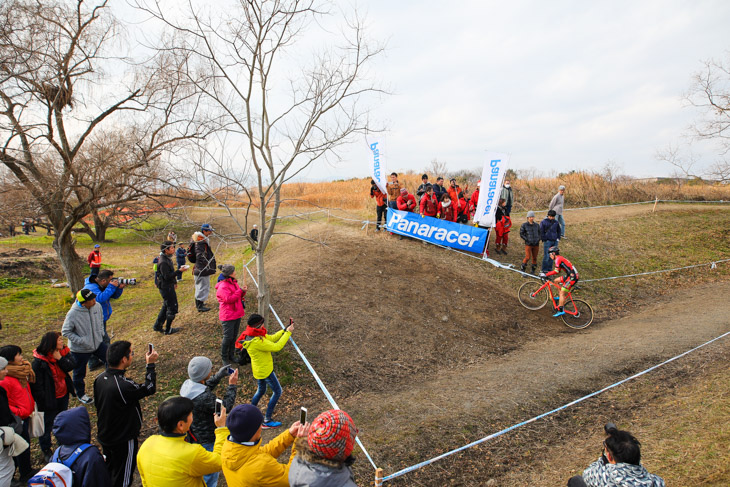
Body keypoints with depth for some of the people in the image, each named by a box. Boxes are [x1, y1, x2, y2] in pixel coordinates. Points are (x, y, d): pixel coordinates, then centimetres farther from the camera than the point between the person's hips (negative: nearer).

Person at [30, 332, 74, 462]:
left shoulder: (63, 352, -6)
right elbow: (37, 383, -18)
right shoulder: (39, 361, -23)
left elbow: (71, 366, -15)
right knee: (47, 424, 10)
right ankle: (46, 451, 30)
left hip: (63, 395, 6)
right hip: (49, 399, -6)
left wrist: (60, 358, -27)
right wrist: (42, 401, -15)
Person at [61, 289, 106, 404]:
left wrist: (101, 333, 2)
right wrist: (81, 341, -23)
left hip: (98, 343, 4)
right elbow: (65, 331, -17)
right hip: (79, 349, -4)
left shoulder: (97, 306, -13)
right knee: (79, 373, 15)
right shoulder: (73, 314, -27)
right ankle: (81, 394, 39)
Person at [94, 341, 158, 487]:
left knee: (110, 469, 29)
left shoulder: (100, 378, -10)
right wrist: (150, 365, -14)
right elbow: (149, 388, -20)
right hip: (123, 440, -7)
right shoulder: (123, 385, -36)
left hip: (103, 435, 8)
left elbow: (97, 404, 5)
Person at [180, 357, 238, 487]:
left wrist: (219, 376, 4)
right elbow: (225, 407, -23)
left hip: (193, 435, 9)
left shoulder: (187, 385, -12)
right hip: (206, 441, -8)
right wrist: (232, 385, -17)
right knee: (211, 472, 14)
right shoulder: (204, 398, -37)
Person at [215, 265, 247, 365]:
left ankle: (231, 355, 29)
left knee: (234, 336, 15)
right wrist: (240, 291, -21)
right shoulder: (223, 286, -18)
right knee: (228, 337, -3)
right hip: (228, 316, -9)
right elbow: (229, 299, -26)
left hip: (237, 314, 9)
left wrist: (243, 292, -3)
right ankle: (224, 358, 14)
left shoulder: (234, 283, 11)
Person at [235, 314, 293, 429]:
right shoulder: (257, 342, -34)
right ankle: (267, 421, 14)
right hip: (265, 371, -9)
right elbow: (276, 347, -32)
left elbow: (271, 338, 2)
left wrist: (285, 330, -8)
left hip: (258, 370, 9)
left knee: (261, 390, 28)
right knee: (277, 391, 6)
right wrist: (288, 332, -25)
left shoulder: (255, 335, -5)